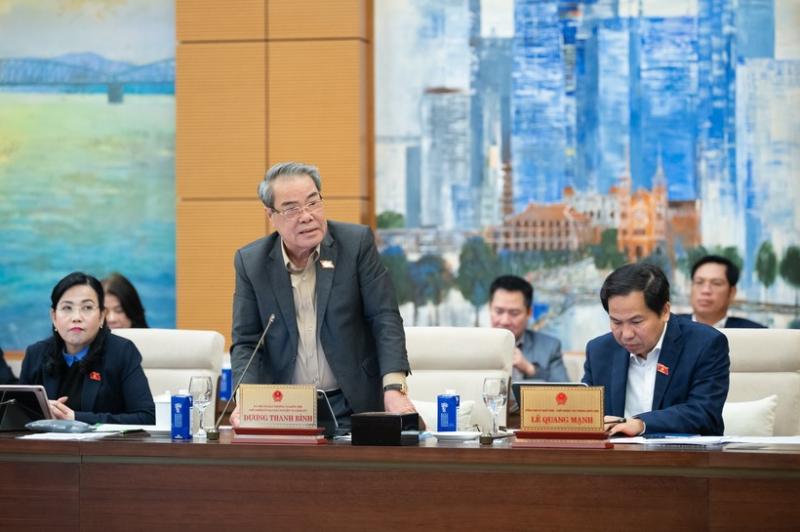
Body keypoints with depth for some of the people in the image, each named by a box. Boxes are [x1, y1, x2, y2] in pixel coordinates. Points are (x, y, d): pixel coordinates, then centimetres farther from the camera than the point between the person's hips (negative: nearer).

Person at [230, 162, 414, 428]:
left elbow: (385, 319, -3)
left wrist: (394, 389, -17)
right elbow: (246, 342, 3)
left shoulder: (357, 242, -2)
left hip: (351, 406, -1)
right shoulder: (250, 262, 3)